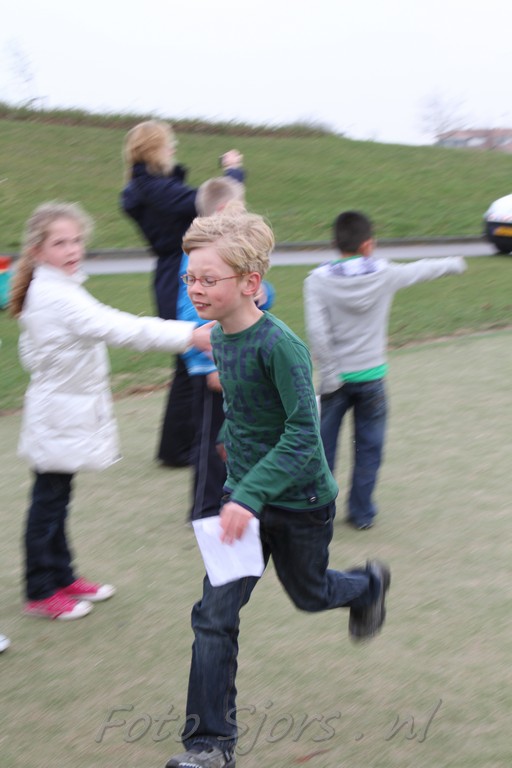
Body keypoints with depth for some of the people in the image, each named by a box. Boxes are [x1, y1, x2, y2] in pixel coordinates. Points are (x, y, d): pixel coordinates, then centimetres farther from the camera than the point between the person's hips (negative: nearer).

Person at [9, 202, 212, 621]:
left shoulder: (44, 291, 9)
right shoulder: (57, 295, -24)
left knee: (56, 498, 18)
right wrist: (188, 335, -37)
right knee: (48, 501, 1)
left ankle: (62, 576, 31)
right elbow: (117, 327, -33)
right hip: (58, 417, -10)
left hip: (65, 413, 10)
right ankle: (41, 592, 12)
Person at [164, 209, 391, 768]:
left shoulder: (279, 345, -26)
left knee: (309, 594, 20)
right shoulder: (220, 336, -3)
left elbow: (303, 433, -28)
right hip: (244, 496, 6)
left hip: (299, 500, -5)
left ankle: (369, 584, 55)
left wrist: (250, 496, -33)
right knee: (214, 613, -4)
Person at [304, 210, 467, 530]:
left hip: (337, 377, 0)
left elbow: (317, 332, -18)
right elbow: (422, 270, 14)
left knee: (324, 445, 10)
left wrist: (328, 374, -10)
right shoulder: (384, 274, -5)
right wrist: (454, 264, 32)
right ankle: (362, 512, 18)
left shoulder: (319, 280, -10)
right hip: (371, 376, 0)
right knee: (368, 447, 11)